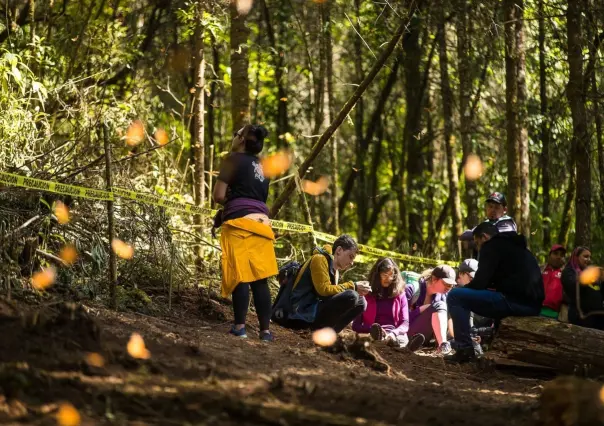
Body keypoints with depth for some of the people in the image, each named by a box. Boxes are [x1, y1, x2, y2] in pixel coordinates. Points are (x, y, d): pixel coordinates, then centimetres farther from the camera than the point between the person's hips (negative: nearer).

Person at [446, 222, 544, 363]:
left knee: (455, 296, -4)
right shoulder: (516, 247, 28)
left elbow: (480, 282, -6)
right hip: (532, 304, 9)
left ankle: (465, 349, -6)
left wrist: (462, 288, 15)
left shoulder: (491, 246, 2)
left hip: (515, 301, -9)